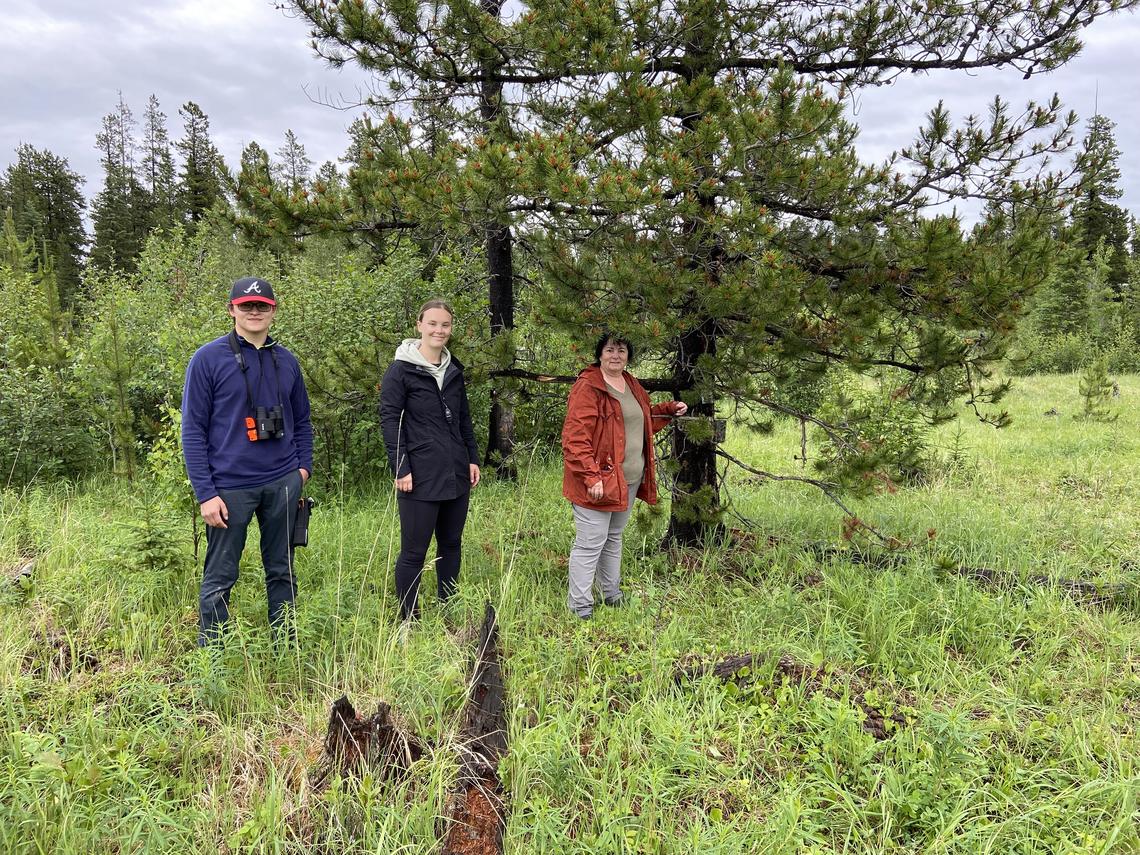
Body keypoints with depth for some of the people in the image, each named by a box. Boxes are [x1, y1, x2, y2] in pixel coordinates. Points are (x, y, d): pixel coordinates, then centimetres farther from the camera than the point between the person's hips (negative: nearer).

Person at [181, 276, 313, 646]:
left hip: (283, 484, 4)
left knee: (282, 571, 13)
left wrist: (303, 466, 3)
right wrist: (206, 493, -11)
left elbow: (302, 421, 17)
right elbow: (193, 430, -6)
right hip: (229, 487, -4)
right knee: (219, 578, 6)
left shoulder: (287, 362, 8)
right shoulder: (208, 359, -5)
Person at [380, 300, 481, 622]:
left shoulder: (454, 369, 13)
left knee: (451, 544, 14)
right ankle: (408, 621, 12)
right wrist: (400, 469, -15)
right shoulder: (401, 370, -6)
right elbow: (389, 420, -9)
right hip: (420, 477, -6)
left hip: (456, 473, 6)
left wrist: (473, 458, 13)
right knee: (414, 552, 0)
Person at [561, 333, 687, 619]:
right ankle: (580, 608, 6)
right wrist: (591, 477, -26)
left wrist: (669, 409, 15)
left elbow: (644, 418, 31)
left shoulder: (632, 385, 13)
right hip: (598, 482, -8)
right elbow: (575, 438, -21)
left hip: (629, 479, 9)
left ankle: (611, 595, 35)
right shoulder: (588, 387, -15)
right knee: (590, 544, -4)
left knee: (613, 539, 21)